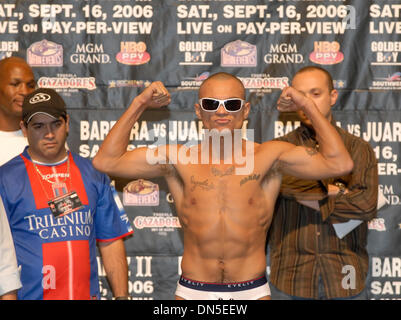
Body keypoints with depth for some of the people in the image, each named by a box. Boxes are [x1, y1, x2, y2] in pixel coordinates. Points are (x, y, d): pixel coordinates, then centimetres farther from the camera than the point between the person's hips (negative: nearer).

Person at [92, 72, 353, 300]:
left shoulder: (268, 157, -2)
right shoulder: (179, 159, 1)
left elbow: (340, 164, -10)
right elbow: (106, 161, -2)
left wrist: (307, 105, -9)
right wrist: (138, 105, -3)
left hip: (252, 291, -1)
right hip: (193, 291, 1)